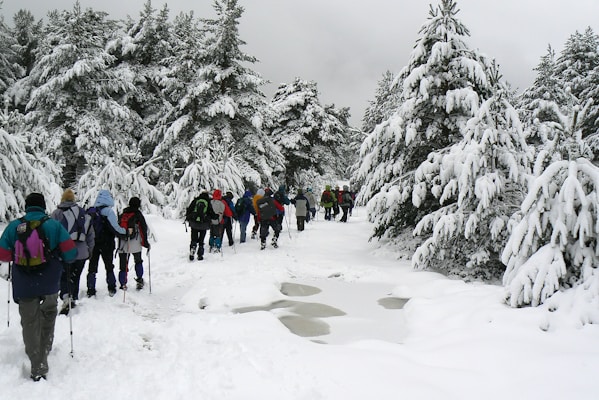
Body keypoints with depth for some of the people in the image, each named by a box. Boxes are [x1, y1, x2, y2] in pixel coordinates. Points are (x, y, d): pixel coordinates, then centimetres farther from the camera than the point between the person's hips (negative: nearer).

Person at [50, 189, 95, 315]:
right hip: (81, 252, 4)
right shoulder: (84, 214, 8)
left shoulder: (57, 213, -4)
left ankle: (66, 297, -17)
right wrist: (89, 250, 21)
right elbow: (91, 234, 12)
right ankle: (73, 299, 24)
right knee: (75, 277, 17)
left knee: (63, 276, 3)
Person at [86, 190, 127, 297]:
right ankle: (112, 289, 15)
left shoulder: (90, 211, 4)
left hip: (93, 245, 4)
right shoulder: (108, 211, -15)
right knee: (109, 267, 12)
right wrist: (126, 233, -7)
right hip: (106, 245, -4)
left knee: (92, 268, 9)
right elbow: (115, 228, -20)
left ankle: (91, 290, 8)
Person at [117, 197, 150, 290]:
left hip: (122, 244, 3)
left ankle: (122, 284, 5)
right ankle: (139, 280, 14)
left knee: (123, 265, 7)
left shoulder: (122, 215, 10)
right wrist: (145, 242, 2)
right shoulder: (138, 214, -3)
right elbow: (145, 229, -6)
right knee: (138, 262, 19)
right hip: (135, 245, -2)